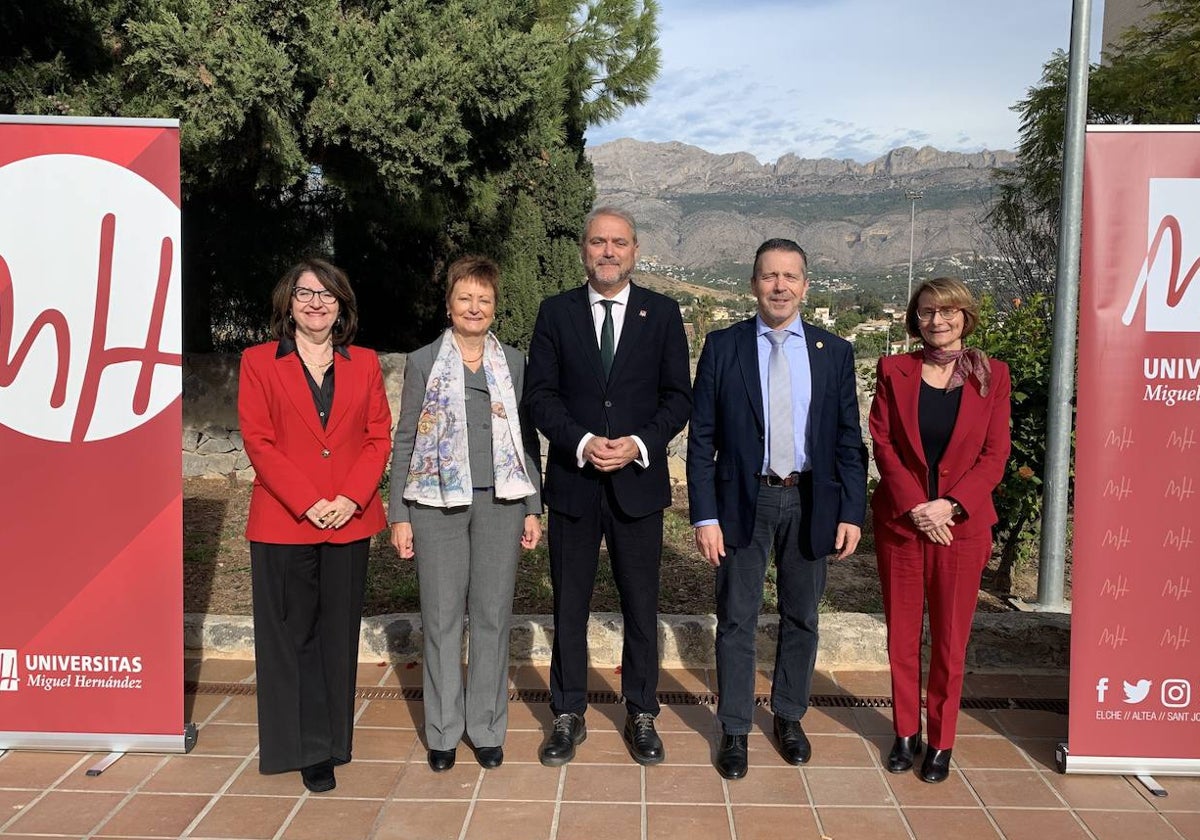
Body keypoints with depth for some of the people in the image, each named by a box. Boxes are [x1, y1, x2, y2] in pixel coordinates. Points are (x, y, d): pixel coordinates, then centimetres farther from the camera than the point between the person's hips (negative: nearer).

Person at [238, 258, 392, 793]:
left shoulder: (364, 363, 10)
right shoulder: (259, 362, 3)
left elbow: (379, 437, 5)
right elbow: (258, 441, -4)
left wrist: (352, 498, -10)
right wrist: (308, 502, -13)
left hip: (350, 521, 2)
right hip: (283, 522, -2)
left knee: (339, 635, 9)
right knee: (293, 635, 5)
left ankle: (332, 741, 21)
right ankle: (307, 749, 16)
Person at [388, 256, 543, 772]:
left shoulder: (514, 363, 8)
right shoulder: (423, 362, 4)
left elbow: (528, 440, 10)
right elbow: (405, 440, 4)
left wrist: (534, 509, 4)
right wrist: (399, 515, -1)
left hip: (500, 502, 1)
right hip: (437, 503, -1)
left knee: (493, 615, 6)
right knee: (442, 617, 5)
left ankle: (487, 728, 20)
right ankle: (443, 731, 19)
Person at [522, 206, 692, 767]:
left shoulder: (662, 313, 3)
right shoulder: (556, 312, 3)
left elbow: (678, 396, 1)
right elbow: (539, 393, -1)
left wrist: (639, 444, -15)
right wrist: (582, 443, -16)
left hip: (638, 481, 0)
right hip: (572, 481, 0)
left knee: (641, 605, 9)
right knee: (569, 605, 10)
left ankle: (641, 715, 26)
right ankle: (568, 716, 25)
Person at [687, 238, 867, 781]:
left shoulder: (834, 352, 3)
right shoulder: (722, 347, -3)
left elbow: (848, 441, 4)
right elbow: (701, 438, -5)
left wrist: (851, 511, -3)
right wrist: (704, 516, -10)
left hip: (811, 502, 2)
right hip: (744, 499, -2)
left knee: (801, 618, 15)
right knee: (737, 620, 6)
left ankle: (789, 717, 33)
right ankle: (734, 731, 20)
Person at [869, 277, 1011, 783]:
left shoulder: (991, 376, 1)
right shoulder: (894, 371, 2)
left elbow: (995, 455, -1)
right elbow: (882, 443, -2)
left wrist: (950, 505, -13)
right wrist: (916, 506, -12)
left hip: (961, 524, -1)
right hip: (900, 522, 1)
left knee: (950, 639, 7)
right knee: (901, 634, 9)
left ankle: (941, 741, 21)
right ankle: (905, 732, 24)